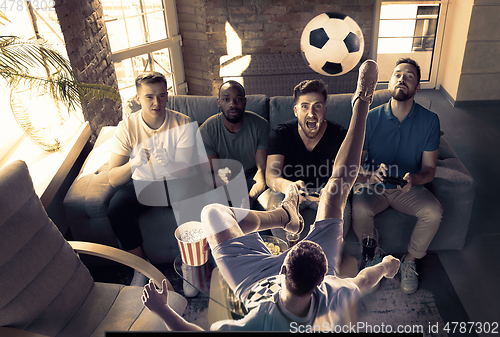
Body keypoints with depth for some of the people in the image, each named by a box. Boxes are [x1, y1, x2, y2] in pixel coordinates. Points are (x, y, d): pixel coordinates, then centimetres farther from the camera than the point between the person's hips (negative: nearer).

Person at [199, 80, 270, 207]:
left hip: (252, 178, 0)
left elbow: (262, 168, -14)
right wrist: (218, 179, -42)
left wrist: (250, 197, -35)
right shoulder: (206, 131, -13)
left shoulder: (260, 125, -12)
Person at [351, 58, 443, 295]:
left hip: (410, 188, 1)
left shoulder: (429, 120, -6)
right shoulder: (371, 118, -10)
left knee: (433, 212, -27)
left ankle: (410, 261, 3)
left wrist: (414, 178, -28)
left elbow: (429, 169, -3)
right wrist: (370, 176, -33)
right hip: (374, 187, -1)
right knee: (359, 208, -31)